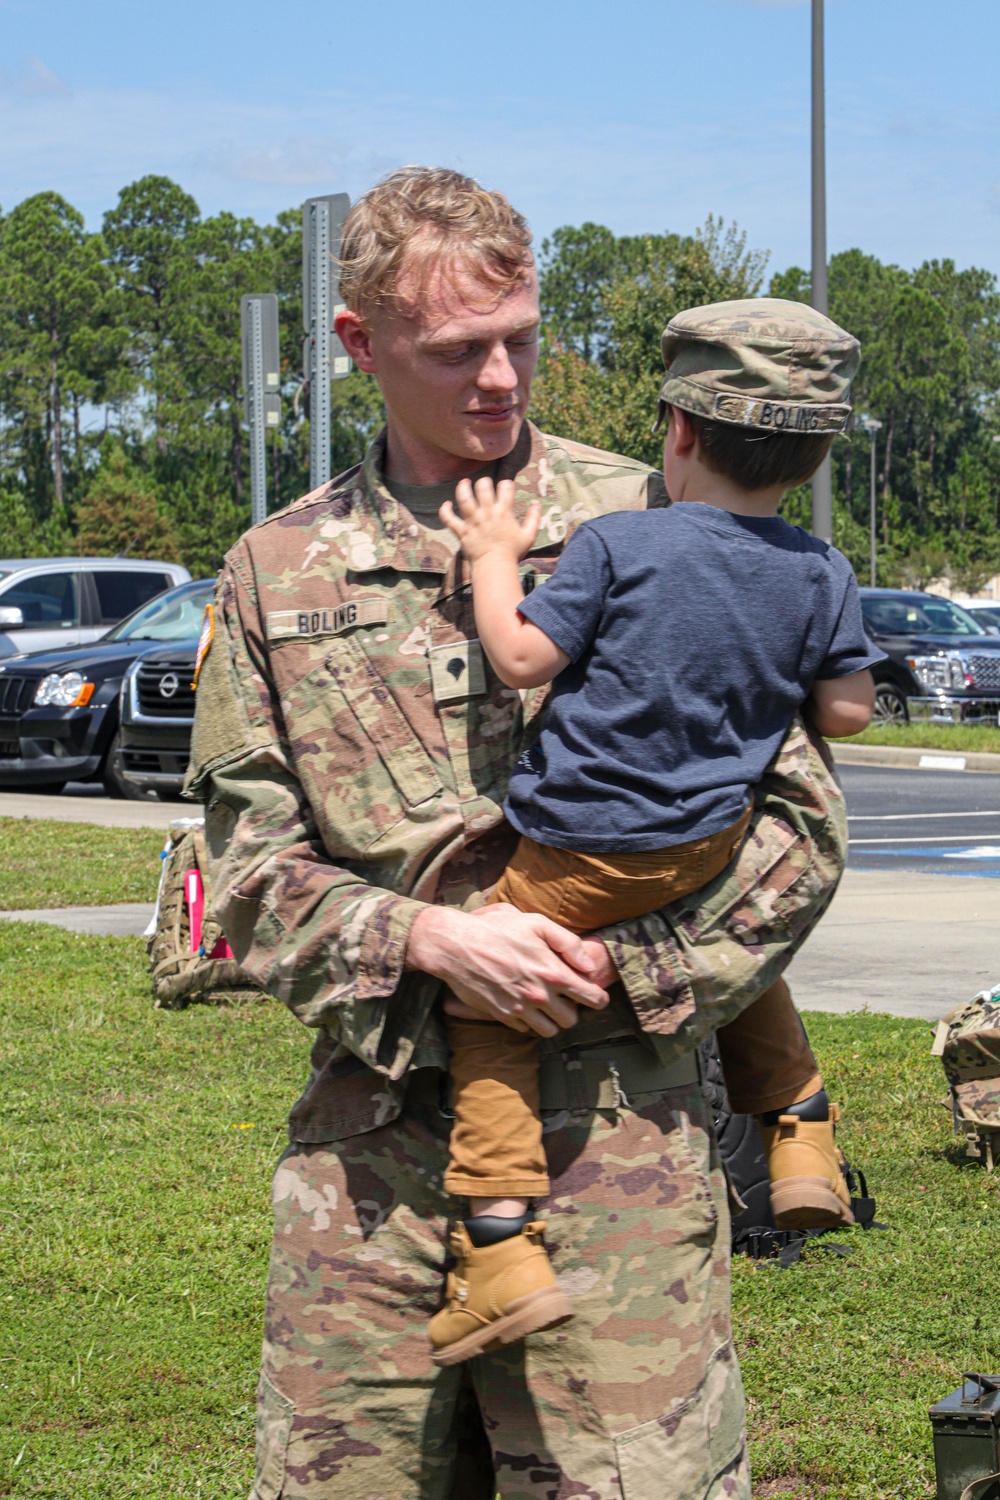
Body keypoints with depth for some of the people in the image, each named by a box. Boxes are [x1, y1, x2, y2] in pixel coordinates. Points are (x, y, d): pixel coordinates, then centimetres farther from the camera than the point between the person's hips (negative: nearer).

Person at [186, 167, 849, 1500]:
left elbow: (796, 819, 3)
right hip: (368, 1141, 2)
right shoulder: (277, 572, 10)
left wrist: (617, 967, -9)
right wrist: (425, 942, -11)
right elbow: (248, 864, 7)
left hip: (614, 1126, -2)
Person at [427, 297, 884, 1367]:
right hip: (713, 847, 5)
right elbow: (848, 712, 6)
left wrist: (494, 558, 1)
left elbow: (522, 658, -12)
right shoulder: (819, 576, 0)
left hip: (578, 853, -5)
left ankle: (502, 1251, -9)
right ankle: (801, 1139, 33)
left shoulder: (618, 545, -13)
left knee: (488, 1010, 2)